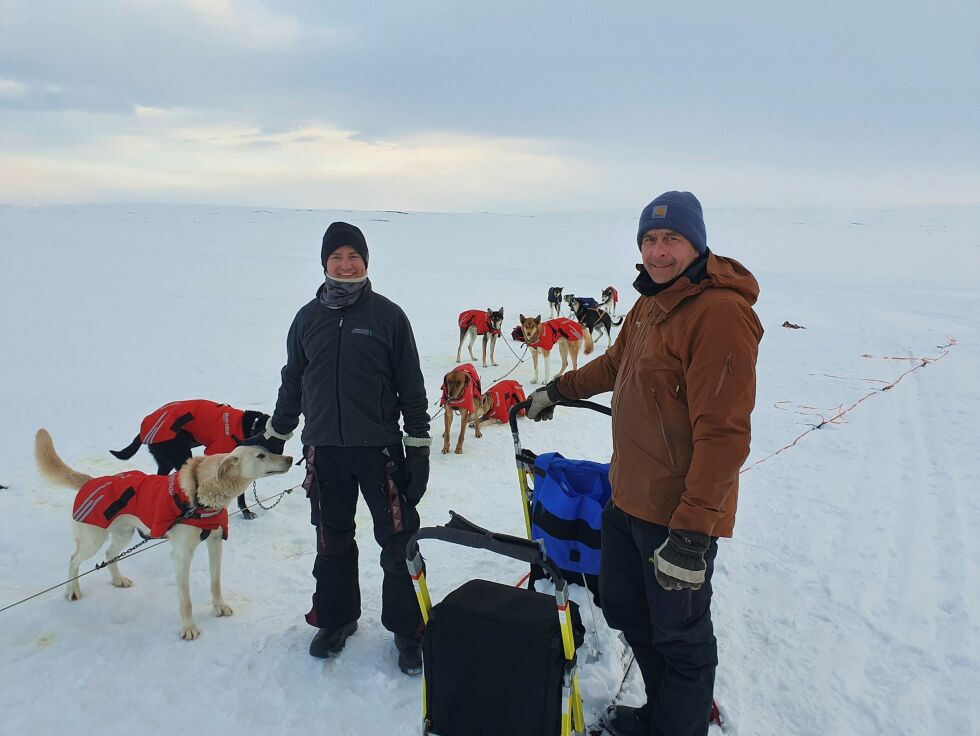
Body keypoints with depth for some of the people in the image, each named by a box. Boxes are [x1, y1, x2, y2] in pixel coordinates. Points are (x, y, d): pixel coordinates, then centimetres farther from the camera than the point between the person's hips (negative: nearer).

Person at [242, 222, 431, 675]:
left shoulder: (388, 315, -2)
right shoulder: (308, 318, 7)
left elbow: (411, 386, -1)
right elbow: (292, 381, 17)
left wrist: (419, 447, -4)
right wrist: (274, 435, 20)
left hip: (380, 447, -3)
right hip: (324, 449, 3)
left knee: (398, 544, 1)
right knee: (332, 543, 15)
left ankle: (407, 629, 18)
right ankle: (336, 618, 35)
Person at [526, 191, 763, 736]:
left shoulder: (720, 312, -21)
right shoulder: (649, 305, 9)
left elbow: (723, 434, -26)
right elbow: (616, 362, 28)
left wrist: (692, 532, -27)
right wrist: (559, 389, 35)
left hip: (680, 514, -10)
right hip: (628, 500, 10)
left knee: (680, 636, 8)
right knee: (626, 609, 23)